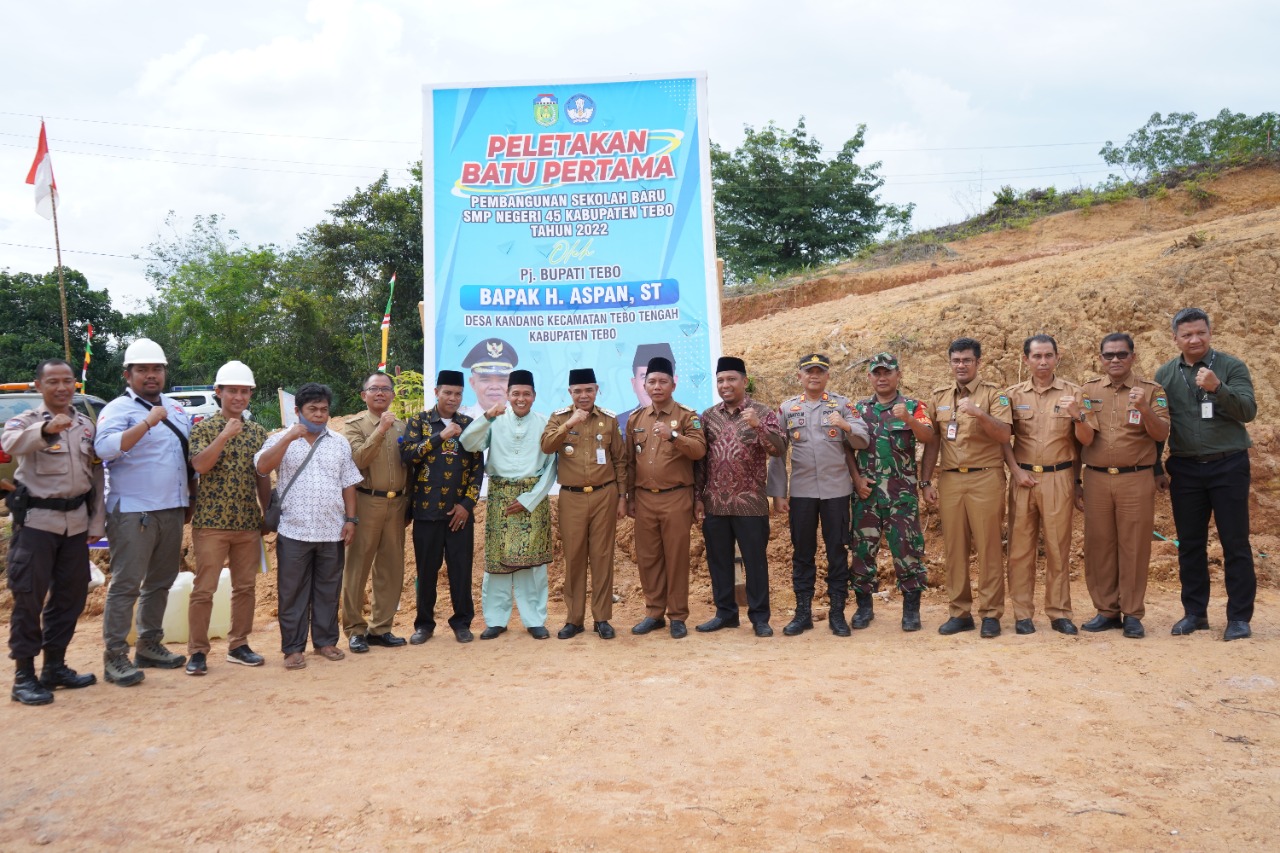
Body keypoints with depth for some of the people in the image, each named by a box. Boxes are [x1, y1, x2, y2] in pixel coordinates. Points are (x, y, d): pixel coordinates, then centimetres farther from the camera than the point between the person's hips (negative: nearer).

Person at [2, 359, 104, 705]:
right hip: (36, 520, -5)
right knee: (29, 598, -2)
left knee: (70, 597, 11)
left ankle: (55, 667, 24)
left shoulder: (86, 426, 10)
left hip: (76, 521, 5)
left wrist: (97, 522, 10)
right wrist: (46, 430, -50)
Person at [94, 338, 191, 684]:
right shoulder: (118, 409, -7)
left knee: (161, 581, 13)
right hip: (133, 512, -7)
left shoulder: (175, 409, 14)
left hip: (172, 510, 7)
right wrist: (146, 423, -32)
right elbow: (104, 448, -26)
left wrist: (189, 501, 18)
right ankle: (115, 657, 2)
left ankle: (150, 645, 24)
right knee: (126, 585, -4)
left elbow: (191, 455, 21)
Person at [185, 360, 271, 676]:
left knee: (246, 586, 10)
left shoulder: (257, 432, 10)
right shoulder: (204, 428, -2)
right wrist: (225, 435, -26)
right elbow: (199, 465, -19)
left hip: (249, 523, 5)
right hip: (211, 521, -4)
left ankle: (238, 645, 21)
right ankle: (197, 652, 7)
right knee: (204, 588, -1)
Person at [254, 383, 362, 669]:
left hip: (332, 531, 3)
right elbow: (262, 467, -15)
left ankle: (325, 641, 22)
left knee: (328, 590, 10)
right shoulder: (282, 440, 2)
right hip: (294, 531, -2)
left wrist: (351, 519, 4)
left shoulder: (340, 442, 10)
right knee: (292, 592, 3)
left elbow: (348, 484, 11)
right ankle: (293, 647, 11)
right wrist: (289, 438, -21)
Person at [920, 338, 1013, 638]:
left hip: (985, 478, -3)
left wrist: (979, 413, -25)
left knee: (988, 547, -1)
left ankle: (990, 613, 7)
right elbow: (932, 441, 13)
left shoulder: (993, 393, 1)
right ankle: (960, 612, 14)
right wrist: (926, 482, 9)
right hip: (949, 479, 4)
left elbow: (1004, 435, -10)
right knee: (954, 547, 5)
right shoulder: (938, 396, 12)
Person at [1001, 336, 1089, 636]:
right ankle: (1022, 613, 9)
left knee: (1058, 546, 3)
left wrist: (1077, 416, -17)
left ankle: (1059, 613, 11)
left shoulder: (1072, 392, 4)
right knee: (1020, 546, 2)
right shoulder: (1013, 394, 7)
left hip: (1059, 478, -1)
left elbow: (1083, 439, 2)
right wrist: (1015, 470, -3)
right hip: (1023, 477, 1)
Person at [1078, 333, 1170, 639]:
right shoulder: (1089, 390, 8)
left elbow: (1162, 434, -6)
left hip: (1136, 479, -2)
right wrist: (1083, 421, -20)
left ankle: (1132, 614, 8)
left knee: (1134, 546, 1)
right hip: (1096, 479, 2)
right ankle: (1106, 610, 13)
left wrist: (1145, 409, -24)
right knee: (1098, 545, 3)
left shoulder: (1151, 390, 3)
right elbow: (1085, 440, 1)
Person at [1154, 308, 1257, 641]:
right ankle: (1194, 612, 18)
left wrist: (1217, 388, -28)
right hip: (1184, 469, 3)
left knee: (1235, 544, 1)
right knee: (1190, 544, 8)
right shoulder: (1165, 375, 6)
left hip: (1228, 466, -3)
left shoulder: (1231, 367, -2)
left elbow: (1248, 411, -13)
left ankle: (1239, 617, 9)